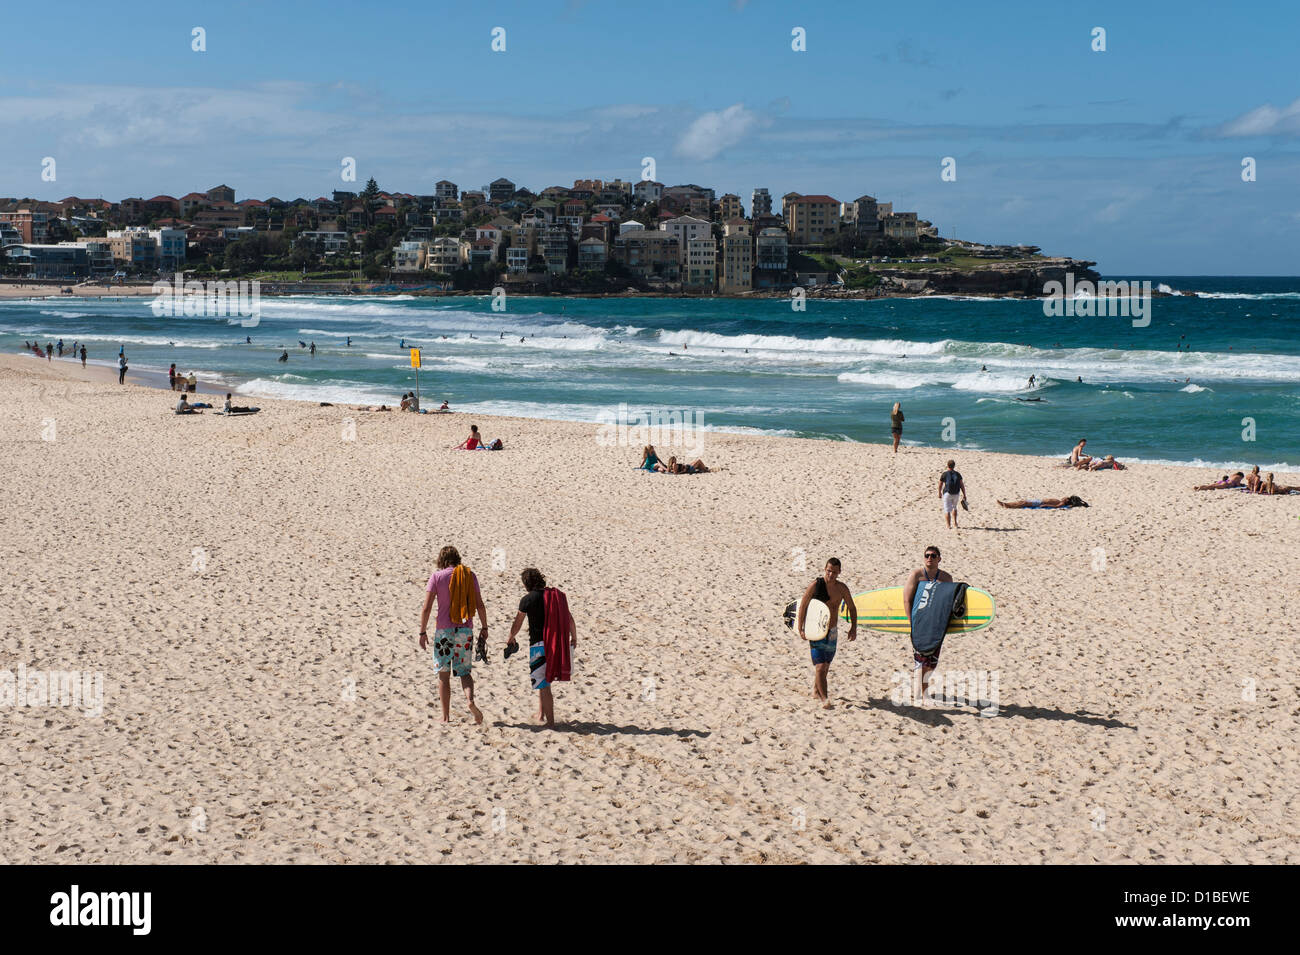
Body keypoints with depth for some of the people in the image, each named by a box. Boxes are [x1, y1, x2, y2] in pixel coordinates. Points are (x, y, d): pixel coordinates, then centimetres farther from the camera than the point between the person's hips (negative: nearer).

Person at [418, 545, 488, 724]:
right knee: (465, 672, 11)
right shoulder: (469, 575, 4)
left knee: (443, 675, 8)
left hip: (444, 630, -2)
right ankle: (470, 699, -17)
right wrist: (484, 628, 12)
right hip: (465, 629, 2)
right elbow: (480, 605, 4)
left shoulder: (437, 576, -3)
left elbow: (426, 607, -6)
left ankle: (446, 717, 9)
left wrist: (423, 632, 1)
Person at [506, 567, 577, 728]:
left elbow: (517, 623, 3)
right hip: (556, 644, 6)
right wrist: (574, 637, 23)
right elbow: (569, 618, 11)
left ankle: (550, 722, -2)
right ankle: (541, 713, 29)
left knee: (543, 685, -1)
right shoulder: (556, 595, 7)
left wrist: (511, 638, 21)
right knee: (543, 680, 25)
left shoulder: (528, 599, -7)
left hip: (538, 644, -6)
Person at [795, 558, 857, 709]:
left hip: (832, 632, 5)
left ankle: (816, 691, 34)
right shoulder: (816, 585, -13)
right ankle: (824, 699, -11)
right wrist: (801, 628, -11)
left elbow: (852, 608, 14)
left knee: (825, 665, 14)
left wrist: (853, 627, 6)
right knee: (820, 667, -12)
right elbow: (803, 605, -8)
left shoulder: (842, 588, 0)